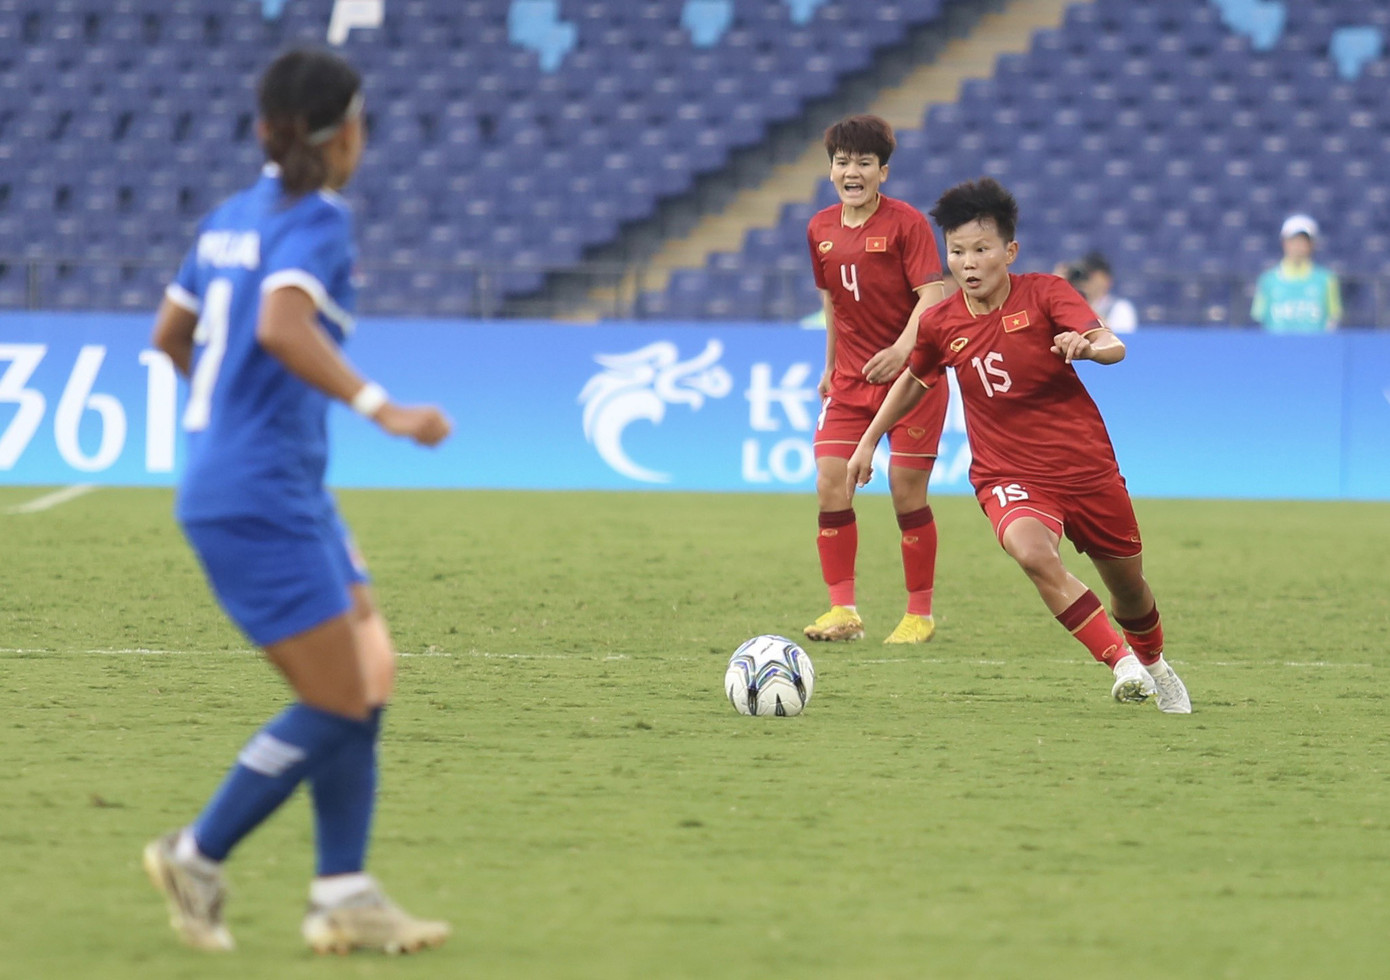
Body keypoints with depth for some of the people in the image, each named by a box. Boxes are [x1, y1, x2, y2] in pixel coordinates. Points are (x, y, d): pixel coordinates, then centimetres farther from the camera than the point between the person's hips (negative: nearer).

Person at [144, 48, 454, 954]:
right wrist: (380, 407, -34)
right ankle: (198, 858, 7)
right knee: (338, 706, -4)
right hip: (260, 498, -9)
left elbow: (171, 335, 23)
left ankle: (345, 896, 6)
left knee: (370, 677, 8)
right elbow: (281, 328, -30)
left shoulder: (234, 219, 13)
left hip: (291, 492, 9)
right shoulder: (316, 222, -12)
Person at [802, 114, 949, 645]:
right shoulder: (820, 230, 6)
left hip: (910, 371, -5)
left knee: (907, 490, -3)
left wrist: (901, 350, -33)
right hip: (850, 379, 5)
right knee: (831, 485, -6)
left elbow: (932, 296, -18)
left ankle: (920, 613, 10)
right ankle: (843, 610, -1)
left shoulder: (906, 223, -11)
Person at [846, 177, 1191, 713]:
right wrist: (869, 439, 23)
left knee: (1128, 586, 15)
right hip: (1008, 476, 0)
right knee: (1034, 553, -33)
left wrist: (1087, 344, -46)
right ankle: (1121, 663, -30)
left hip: (1087, 466, 0)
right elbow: (914, 380, 20)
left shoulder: (1044, 293, -10)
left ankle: (1152, 662, 48)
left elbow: (1113, 346, -24)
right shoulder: (940, 325, -2)